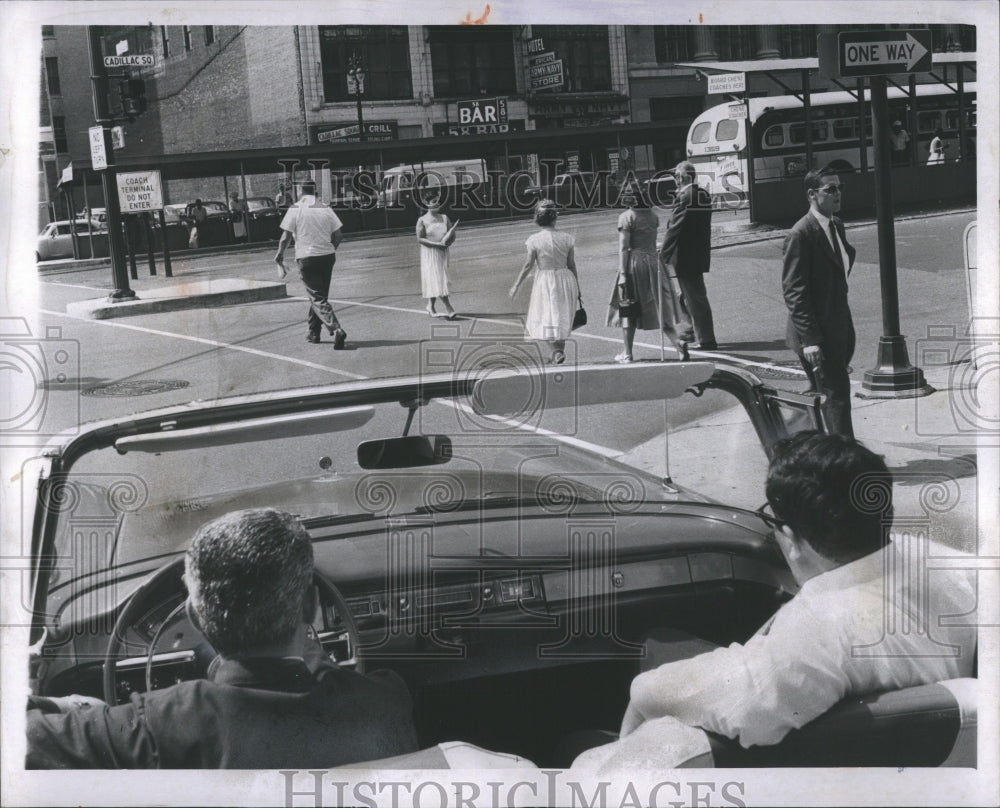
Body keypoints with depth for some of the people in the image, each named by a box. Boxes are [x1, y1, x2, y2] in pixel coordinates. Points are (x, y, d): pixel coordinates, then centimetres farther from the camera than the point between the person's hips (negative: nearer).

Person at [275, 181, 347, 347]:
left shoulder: (295, 210, -4)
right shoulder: (326, 209, 5)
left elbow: (285, 237, -7)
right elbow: (339, 236, 4)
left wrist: (279, 256, 6)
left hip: (306, 259, -4)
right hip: (327, 256, 4)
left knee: (318, 298, -4)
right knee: (318, 296, 19)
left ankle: (336, 329, -23)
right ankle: (314, 333, 27)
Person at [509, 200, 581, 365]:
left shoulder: (535, 239, -10)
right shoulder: (566, 238, -2)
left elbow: (528, 265, -8)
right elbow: (572, 265, 2)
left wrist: (516, 286, 1)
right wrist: (577, 289, 11)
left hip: (544, 281, -3)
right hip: (565, 279, 4)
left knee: (545, 320, 4)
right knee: (561, 318, 15)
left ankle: (557, 351, -12)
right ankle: (559, 352, 22)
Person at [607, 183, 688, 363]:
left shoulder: (626, 217, -8)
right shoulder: (653, 216, 9)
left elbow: (623, 247, -13)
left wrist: (622, 274, -15)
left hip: (634, 262, -5)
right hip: (653, 261, 5)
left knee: (628, 309, 6)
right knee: (659, 306, 7)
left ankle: (627, 353, 9)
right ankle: (677, 341, -12)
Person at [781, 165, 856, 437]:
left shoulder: (837, 225, 13)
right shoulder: (800, 234, -16)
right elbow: (793, 291, -18)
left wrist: (847, 327, 19)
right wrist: (809, 339, -21)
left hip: (839, 330, 9)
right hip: (817, 336, -9)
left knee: (824, 395, 15)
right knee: (837, 395, -8)